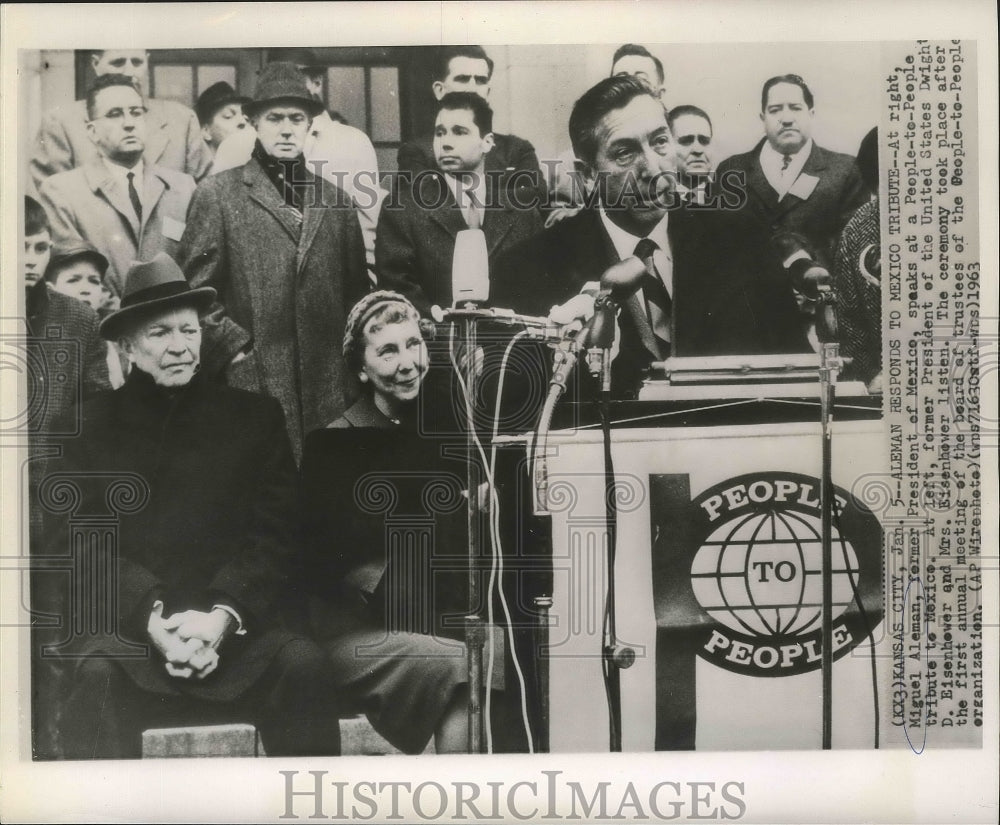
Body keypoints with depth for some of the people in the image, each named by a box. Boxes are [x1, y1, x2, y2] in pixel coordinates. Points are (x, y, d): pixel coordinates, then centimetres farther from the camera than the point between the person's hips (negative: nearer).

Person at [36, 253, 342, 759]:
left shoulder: (254, 418, 11)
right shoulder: (91, 425, 10)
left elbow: (274, 540, 5)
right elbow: (70, 542, 0)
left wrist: (221, 616, -13)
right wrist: (151, 617, -14)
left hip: (231, 625, 1)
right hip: (122, 624, -1)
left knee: (304, 664, -26)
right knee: (96, 672, -31)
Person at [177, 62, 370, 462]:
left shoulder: (336, 202, 16)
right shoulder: (217, 194, 4)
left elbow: (357, 291, 19)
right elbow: (195, 288, 1)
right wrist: (231, 347, -7)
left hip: (332, 391, 3)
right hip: (255, 381, -3)